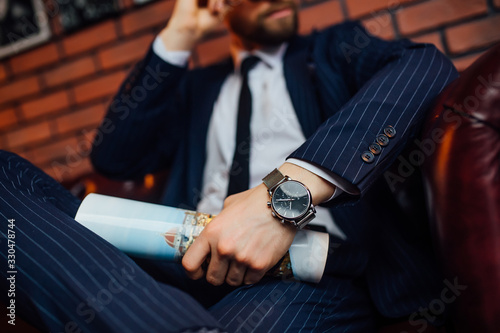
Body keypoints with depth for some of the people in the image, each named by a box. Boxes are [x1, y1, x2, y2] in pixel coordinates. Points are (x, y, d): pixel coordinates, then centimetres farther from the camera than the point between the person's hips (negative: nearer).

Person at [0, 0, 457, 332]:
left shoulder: (335, 48, 20)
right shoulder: (197, 86, 29)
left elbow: (426, 63, -4)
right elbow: (114, 157, 15)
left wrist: (289, 189, -19)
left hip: (309, 273, -5)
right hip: (192, 265, 6)